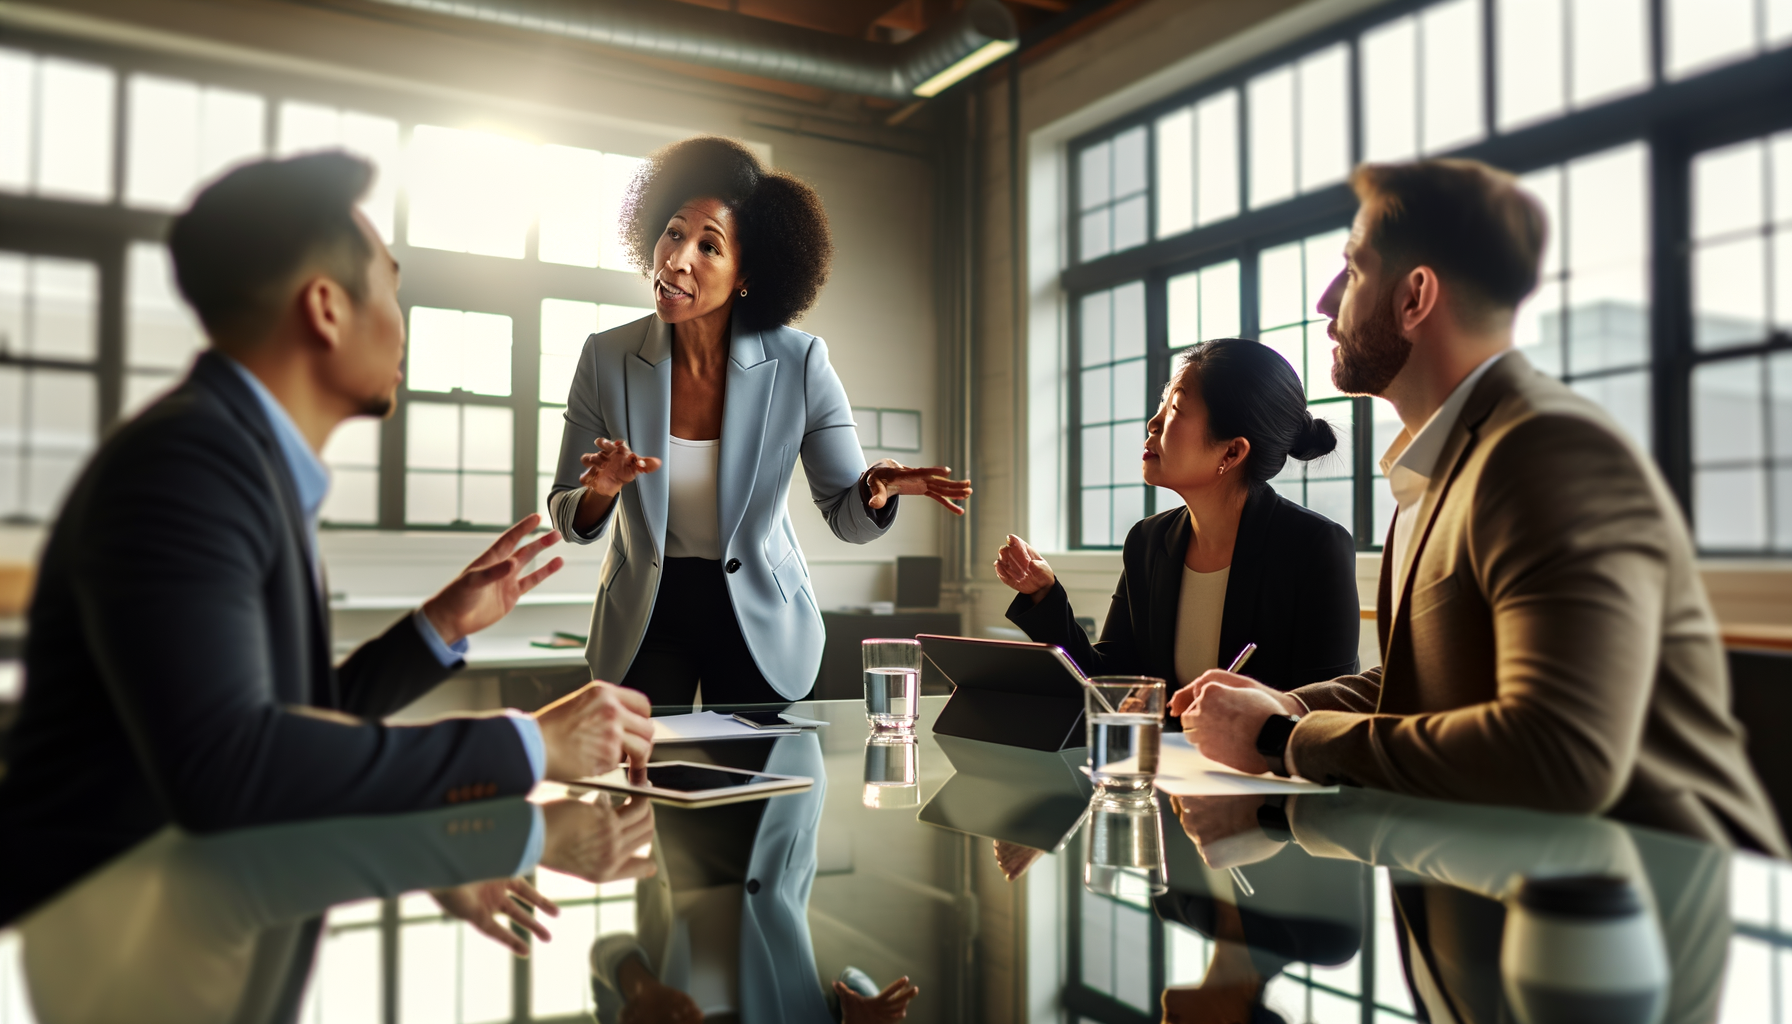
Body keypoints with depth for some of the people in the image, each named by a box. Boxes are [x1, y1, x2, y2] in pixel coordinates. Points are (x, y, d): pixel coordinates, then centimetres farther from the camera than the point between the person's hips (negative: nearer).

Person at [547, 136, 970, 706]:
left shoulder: (799, 364, -15)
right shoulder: (606, 358, -12)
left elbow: (847, 517, -9)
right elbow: (570, 522, -7)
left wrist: (876, 489, -31)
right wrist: (601, 490, -29)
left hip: (759, 620, 0)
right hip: (644, 617, 1)